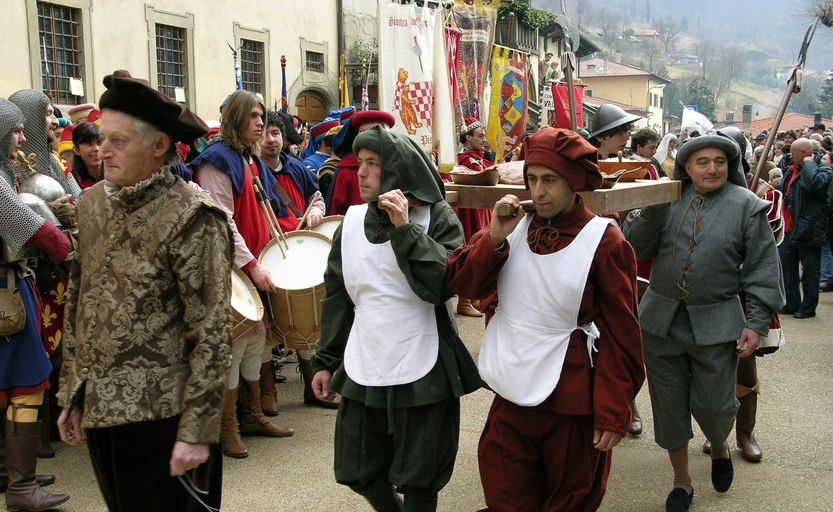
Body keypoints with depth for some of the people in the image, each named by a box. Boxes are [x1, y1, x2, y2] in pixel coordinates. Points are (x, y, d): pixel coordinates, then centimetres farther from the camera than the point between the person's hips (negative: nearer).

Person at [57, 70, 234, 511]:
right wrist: (72, 398, 12)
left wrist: (197, 429, -17)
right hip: (98, 409, 7)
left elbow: (211, 332, -16)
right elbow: (77, 303, 13)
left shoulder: (192, 218, -15)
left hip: (162, 415, -6)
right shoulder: (91, 204, 5)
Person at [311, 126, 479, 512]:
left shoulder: (439, 218, -8)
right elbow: (337, 296, 11)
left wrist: (404, 228, -23)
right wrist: (325, 360, 11)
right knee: (358, 472, 14)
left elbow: (441, 286, -21)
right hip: (361, 371, 5)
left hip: (422, 373, -4)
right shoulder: (353, 220, 5)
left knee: (418, 480, 7)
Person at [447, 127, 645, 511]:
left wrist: (614, 412, -13)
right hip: (512, 395, 4)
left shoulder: (603, 241, -12)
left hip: (571, 404, -4)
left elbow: (621, 335, -11)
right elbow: (461, 283, -1)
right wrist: (495, 238, -15)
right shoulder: (514, 226, 4)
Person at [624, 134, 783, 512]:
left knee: (713, 403, 4)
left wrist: (756, 322, -9)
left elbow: (763, 269, -3)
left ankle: (719, 448, 40)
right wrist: (653, 208, -18)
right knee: (669, 405, 10)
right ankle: (681, 481, 29)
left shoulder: (747, 206, -3)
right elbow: (635, 247, -3)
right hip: (662, 320, 3)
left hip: (715, 325, -2)